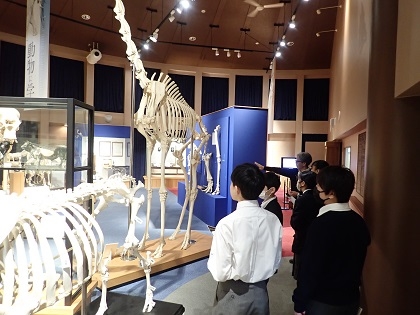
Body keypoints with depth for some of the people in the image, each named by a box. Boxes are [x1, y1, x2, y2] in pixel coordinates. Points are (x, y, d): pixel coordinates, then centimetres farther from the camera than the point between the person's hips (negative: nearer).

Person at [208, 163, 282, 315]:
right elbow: (275, 261, 1)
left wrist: (212, 258, -2)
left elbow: (220, 272, -20)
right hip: (260, 292, 4)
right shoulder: (273, 220, -10)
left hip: (233, 295, -3)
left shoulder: (227, 224, -25)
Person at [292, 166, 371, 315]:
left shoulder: (322, 223, -24)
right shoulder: (359, 222, -3)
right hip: (351, 299, 6)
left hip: (323, 302, -6)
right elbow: (356, 263, 9)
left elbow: (310, 268, -21)